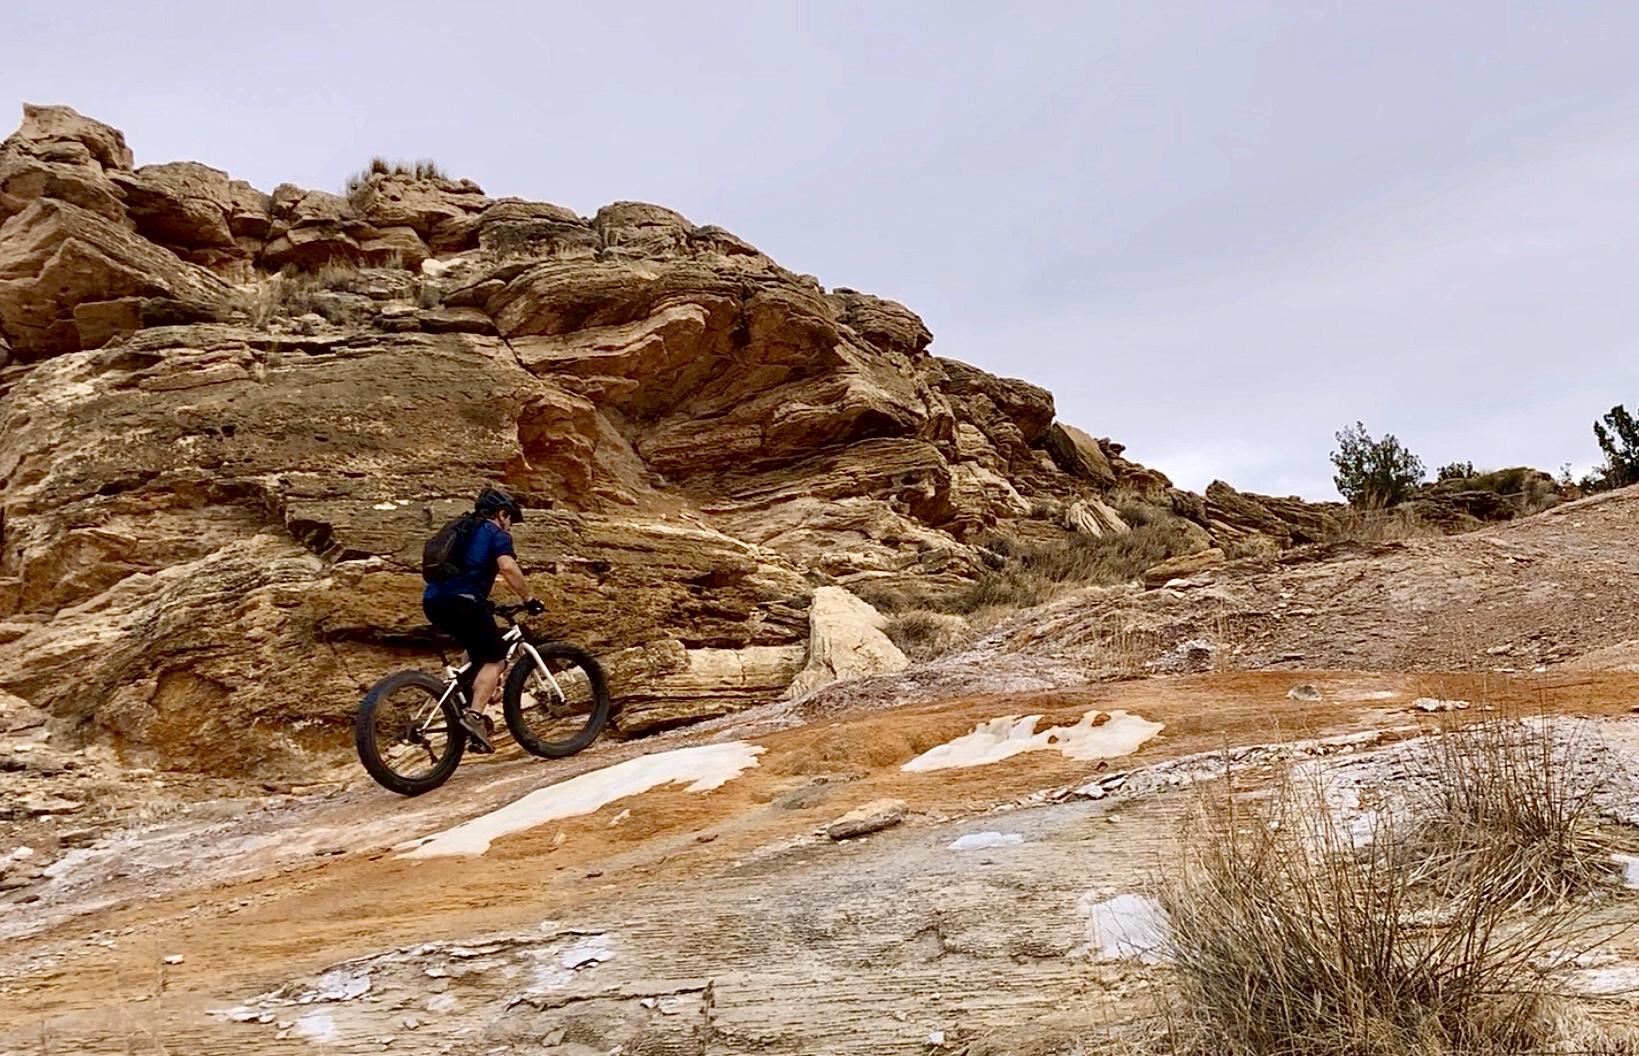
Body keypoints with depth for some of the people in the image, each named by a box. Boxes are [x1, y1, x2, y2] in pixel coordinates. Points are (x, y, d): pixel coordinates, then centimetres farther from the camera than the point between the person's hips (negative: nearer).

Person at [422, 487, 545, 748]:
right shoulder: (496, 533, 6)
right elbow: (507, 567, -13)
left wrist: (483, 605, 41)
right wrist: (529, 598, -5)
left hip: (433, 600, 8)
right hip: (461, 601, -8)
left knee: (479, 649, 26)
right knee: (494, 658, 0)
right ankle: (474, 716, -14)